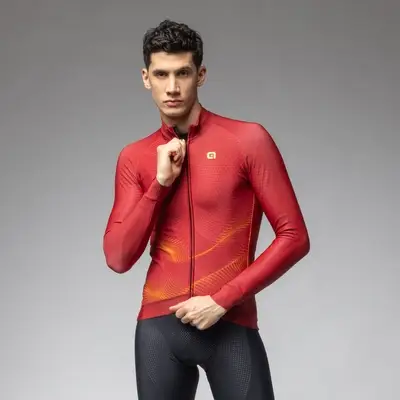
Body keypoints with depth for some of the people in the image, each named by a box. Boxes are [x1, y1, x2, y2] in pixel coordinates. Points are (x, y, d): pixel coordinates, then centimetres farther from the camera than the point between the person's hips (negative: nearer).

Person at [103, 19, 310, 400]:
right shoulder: (134, 158, 7)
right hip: (158, 326, 3)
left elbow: (294, 237, -5)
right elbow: (117, 259, 2)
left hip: (231, 327, -3)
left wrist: (222, 300, -11)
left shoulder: (248, 140, -3)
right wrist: (160, 182, -8)